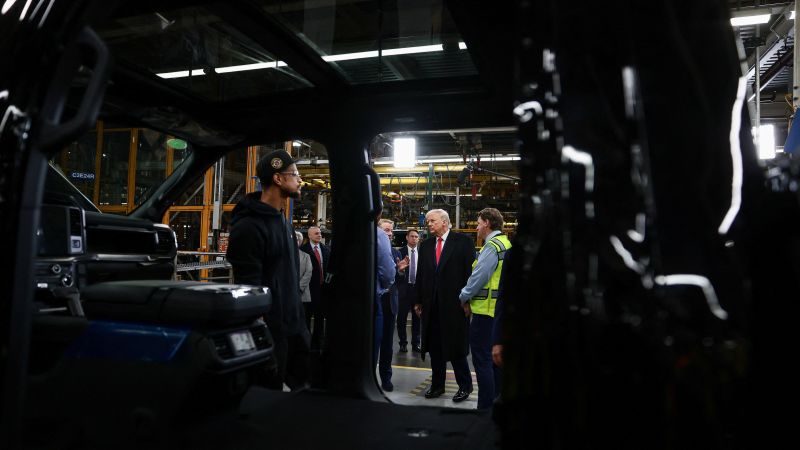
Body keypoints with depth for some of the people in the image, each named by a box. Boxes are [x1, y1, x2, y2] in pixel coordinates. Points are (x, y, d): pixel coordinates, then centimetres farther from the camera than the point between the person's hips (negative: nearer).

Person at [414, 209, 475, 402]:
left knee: (456, 348, 2)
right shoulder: (425, 245, 12)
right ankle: (437, 385, 24)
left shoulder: (463, 241, -3)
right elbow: (420, 275, 13)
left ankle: (465, 386, 19)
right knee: (435, 348, 11)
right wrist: (418, 301, 10)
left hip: (455, 305, -5)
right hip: (432, 305, 5)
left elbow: (470, 271, -6)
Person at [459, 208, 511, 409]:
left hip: (486, 310, -10)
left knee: (482, 359, -3)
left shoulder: (492, 246, -16)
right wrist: (470, 296, 14)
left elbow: (479, 277, -19)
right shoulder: (506, 243, 14)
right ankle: (498, 400, 25)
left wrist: (464, 297, -3)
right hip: (501, 309, 10)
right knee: (495, 358, 16)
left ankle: (486, 405, 2)